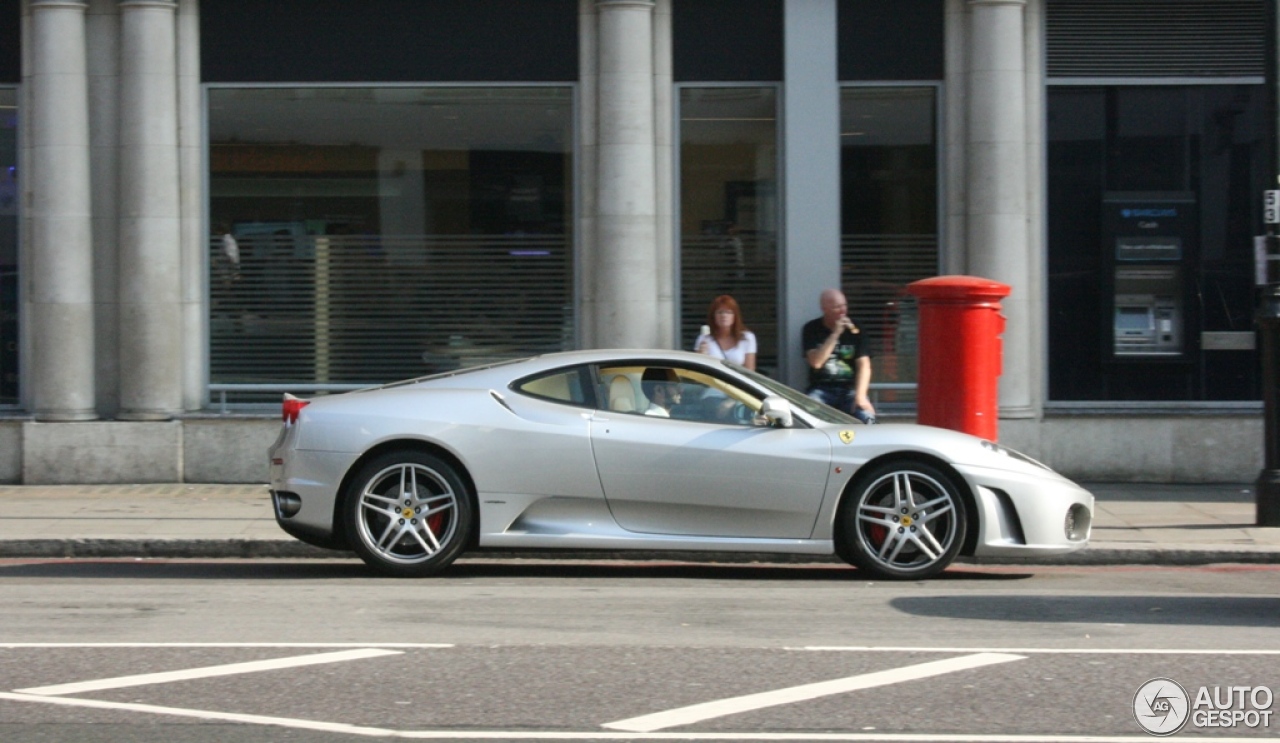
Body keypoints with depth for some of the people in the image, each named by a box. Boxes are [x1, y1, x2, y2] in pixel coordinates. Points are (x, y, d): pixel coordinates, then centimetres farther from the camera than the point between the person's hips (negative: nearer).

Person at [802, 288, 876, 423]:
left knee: (866, 416, -29)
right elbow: (816, 362, -12)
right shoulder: (812, 329, 2)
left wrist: (860, 396, -20)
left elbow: (863, 365, -5)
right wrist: (835, 334, -16)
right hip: (822, 389, -1)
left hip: (849, 388, 1)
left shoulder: (853, 329, 4)